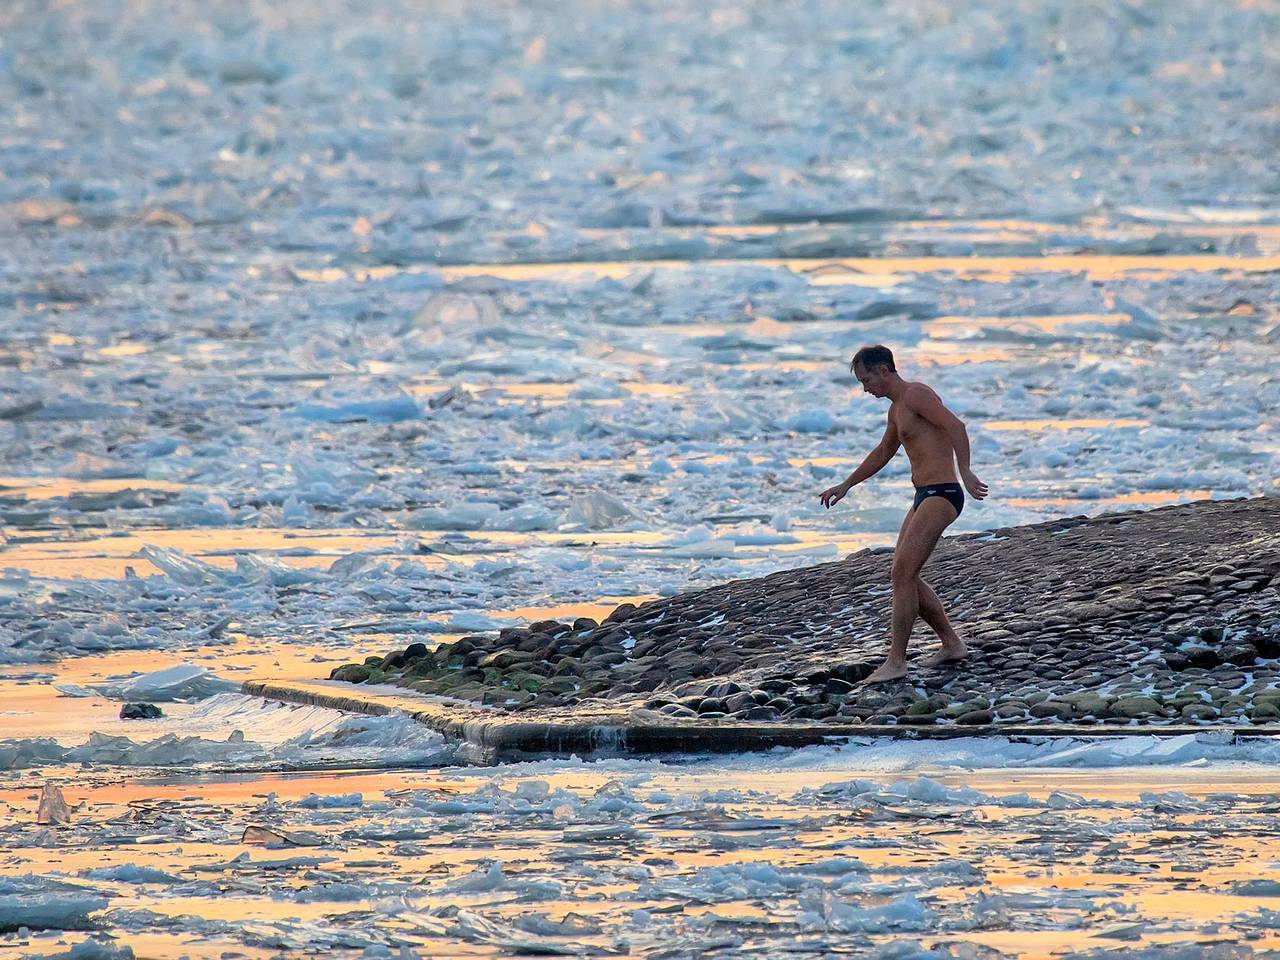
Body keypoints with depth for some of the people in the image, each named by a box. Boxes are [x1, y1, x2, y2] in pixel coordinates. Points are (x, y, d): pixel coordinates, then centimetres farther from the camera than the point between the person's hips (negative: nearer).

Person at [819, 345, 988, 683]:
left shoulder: (915, 394, -11)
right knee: (905, 577, 14)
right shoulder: (896, 409, 20)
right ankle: (951, 644, 22)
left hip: (941, 495, -11)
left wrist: (965, 472, -33)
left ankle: (895, 662, -13)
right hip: (924, 498, 11)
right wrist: (845, 486, 41)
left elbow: (955, 426, -24)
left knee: (902, 574, -14)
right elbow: (883, 453, 36)